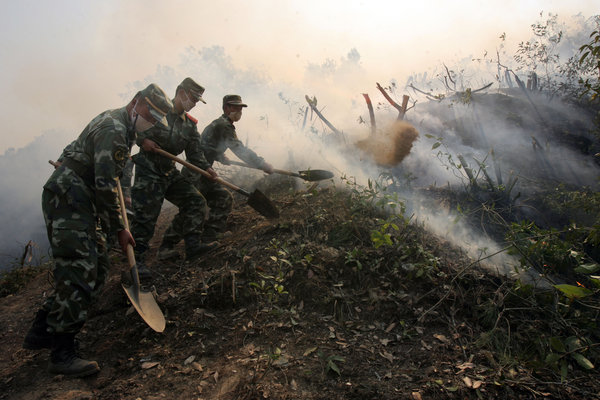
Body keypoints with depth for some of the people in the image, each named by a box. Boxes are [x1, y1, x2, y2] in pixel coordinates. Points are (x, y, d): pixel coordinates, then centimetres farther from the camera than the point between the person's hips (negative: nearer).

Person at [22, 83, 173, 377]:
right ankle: (62, 353, -3)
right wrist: (119, 228, -17)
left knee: (98, 267, 10)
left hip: (81, 202, 10)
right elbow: (105, 184, -22)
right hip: (67, 201, -10)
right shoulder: (113, 130, -18)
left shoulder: (119, 124, 16)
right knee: (79, 273, -12)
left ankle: (41, 332, 21)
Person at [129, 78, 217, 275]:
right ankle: (138, 261, 2)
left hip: (170, 172, 7)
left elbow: (194, 152, 6)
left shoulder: (190, 125, 11)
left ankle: (193, 245, 7)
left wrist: (206, 168, -11)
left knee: (196, 202, 1)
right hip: (148, 171, -7)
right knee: (146, 216, -8)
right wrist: (142, 140, -20)